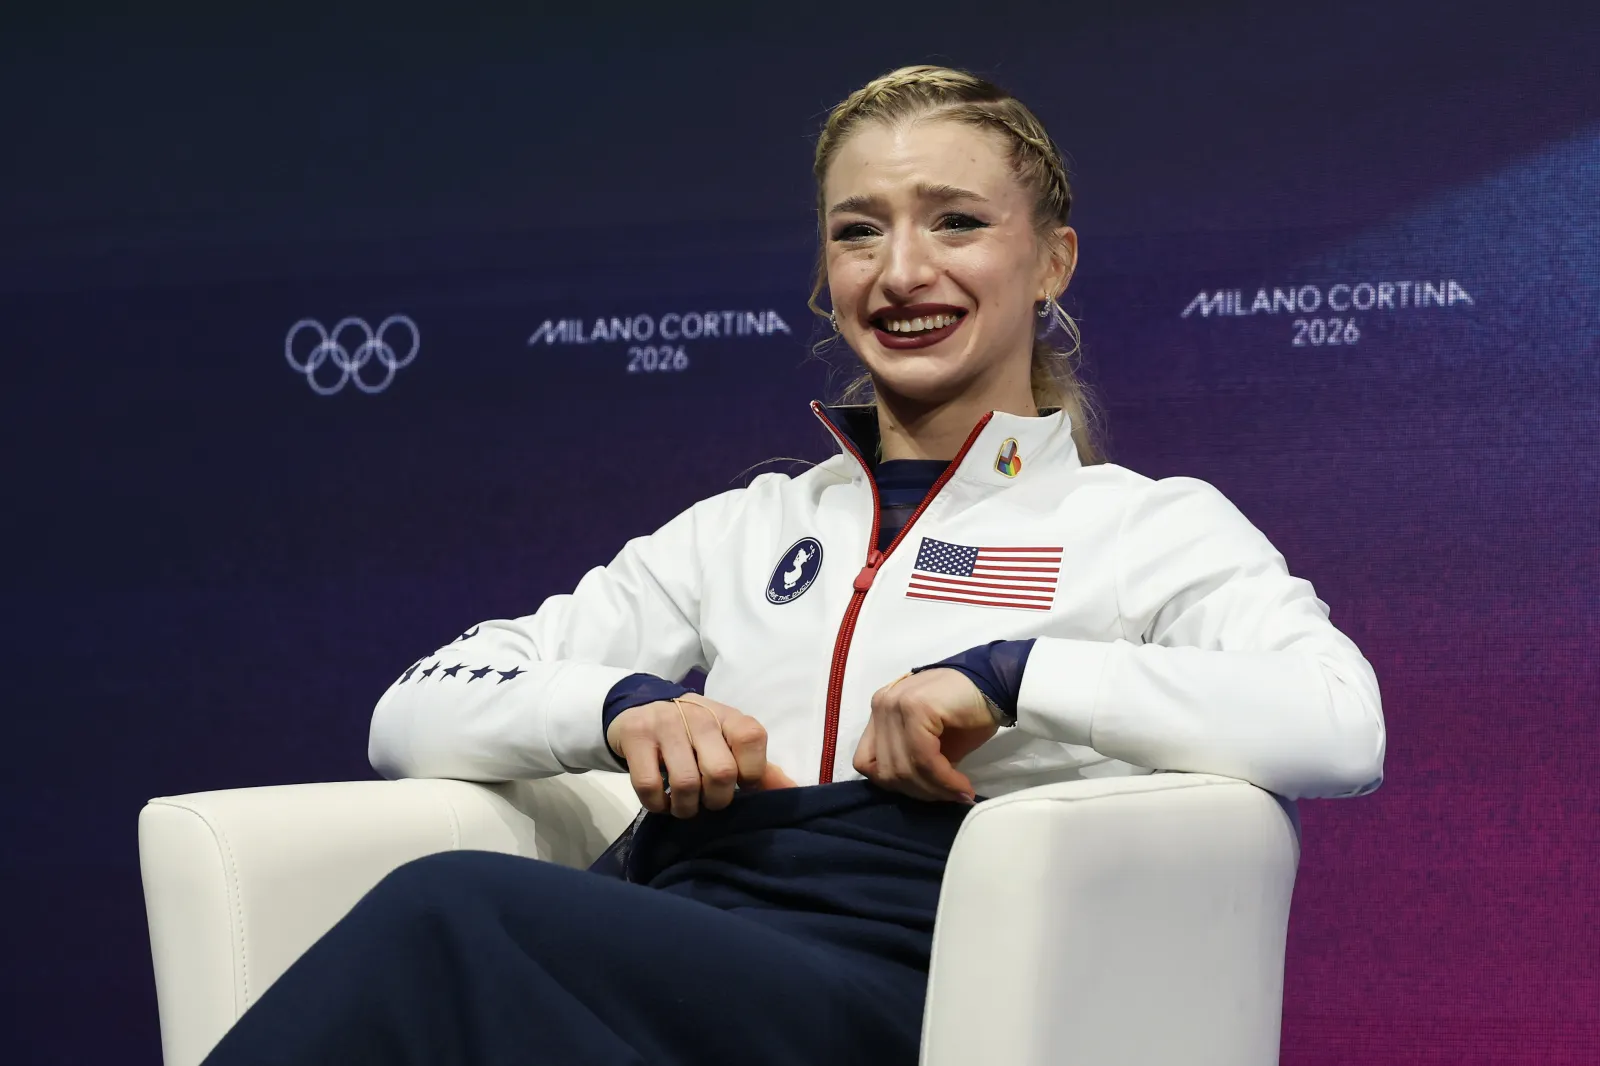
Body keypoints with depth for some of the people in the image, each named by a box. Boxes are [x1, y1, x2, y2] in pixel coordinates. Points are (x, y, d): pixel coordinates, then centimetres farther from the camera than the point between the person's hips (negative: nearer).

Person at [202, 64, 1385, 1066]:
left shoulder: (1151, 526, 15)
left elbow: (1342, 725, -8)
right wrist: (624, 704, -1)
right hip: (664, 959, 4)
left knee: (450, 917, -31)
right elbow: (417, 712, 19)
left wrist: (1005, 677, -12)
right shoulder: (746, 528, 27)